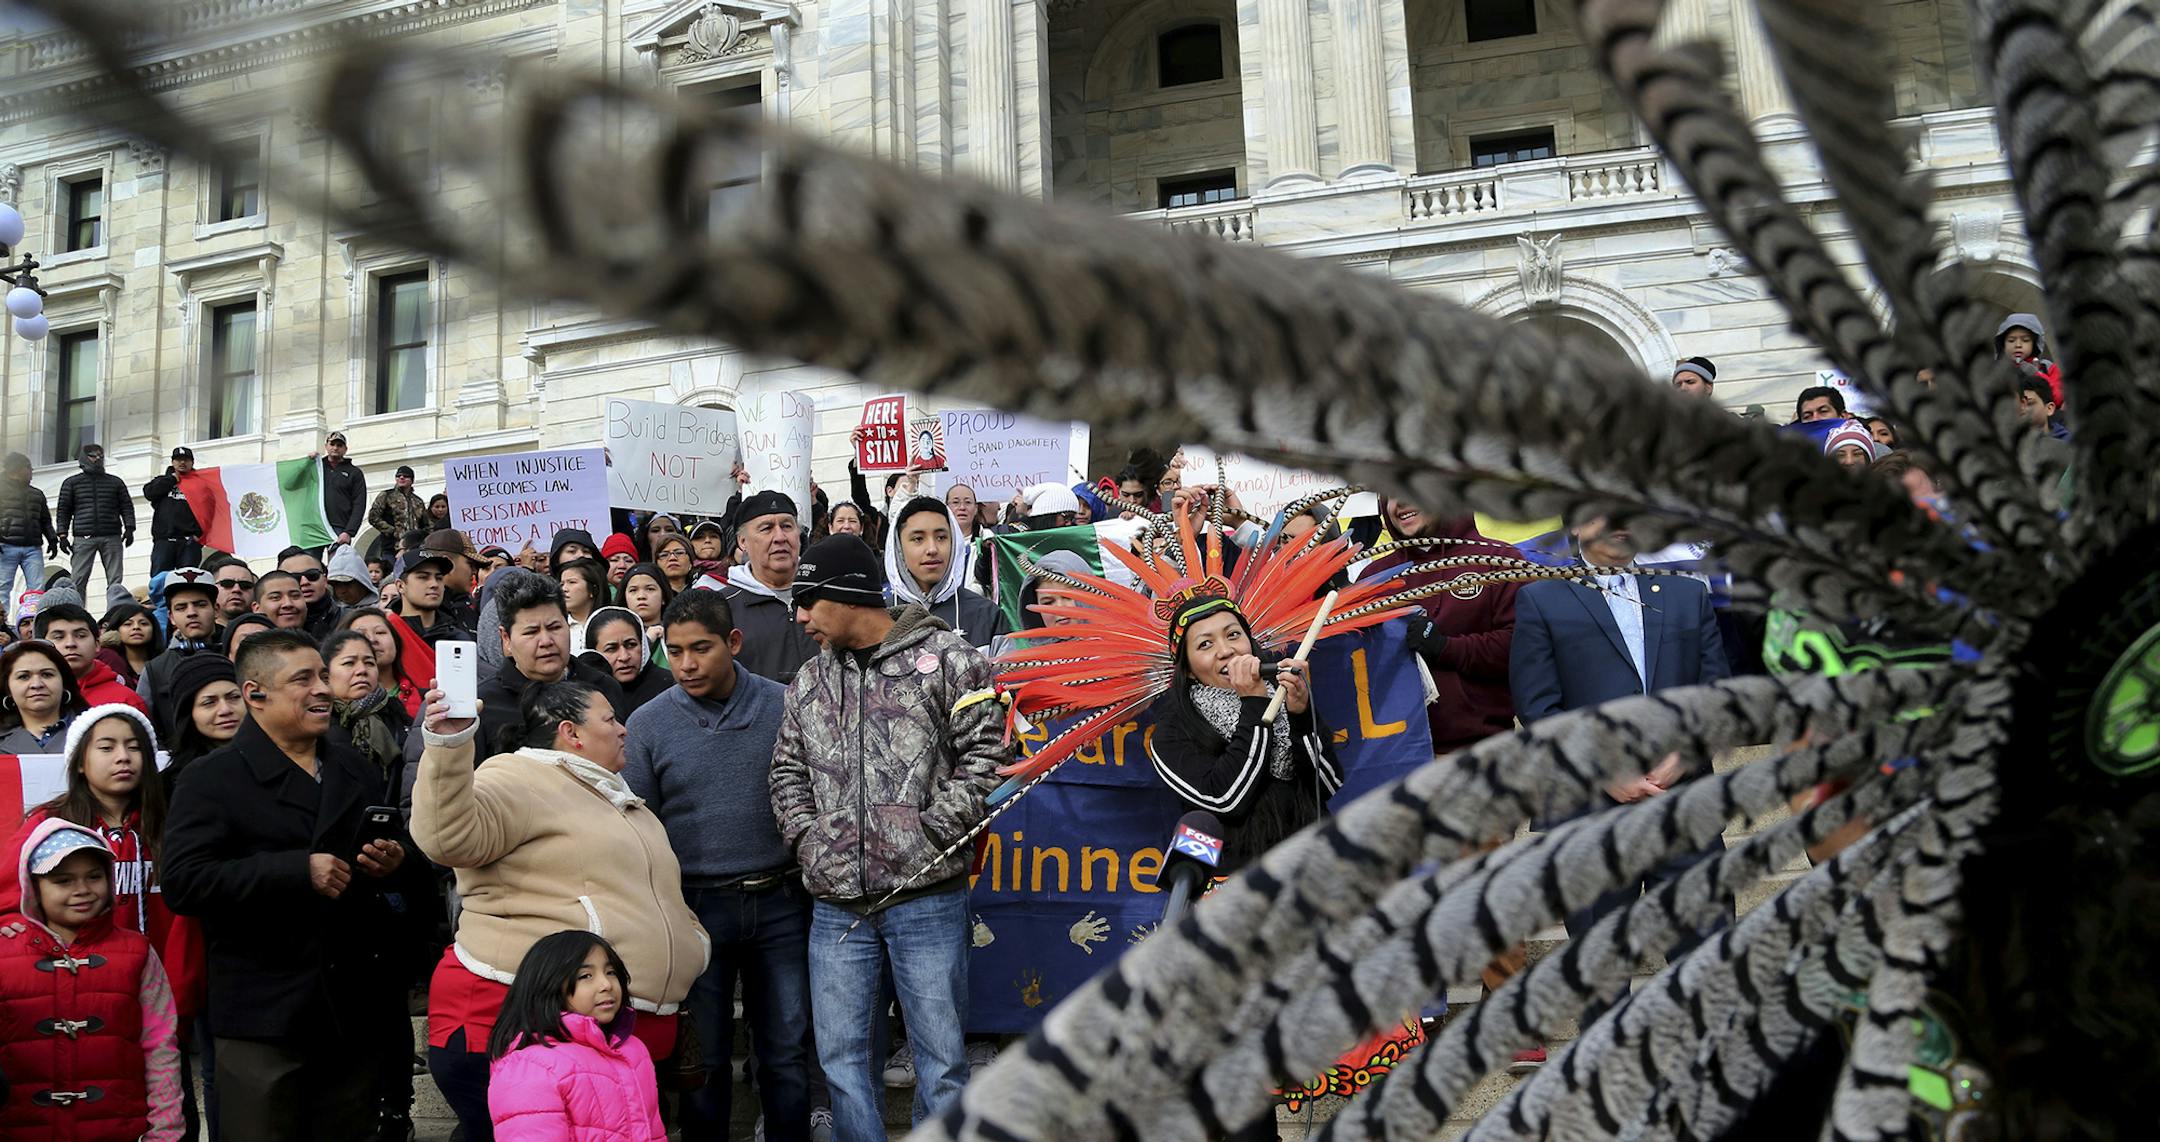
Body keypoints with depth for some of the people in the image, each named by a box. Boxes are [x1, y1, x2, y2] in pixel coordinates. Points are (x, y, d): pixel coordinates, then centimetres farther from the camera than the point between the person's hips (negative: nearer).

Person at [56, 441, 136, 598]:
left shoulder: (115, 482, 17)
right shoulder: (71, 483, 14)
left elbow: (126, 507, 13)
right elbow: (63, 510, 11)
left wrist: (129, 528, -1)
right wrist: (63, 535, 1)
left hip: (112, 537, 1)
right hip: (83, 537, -1)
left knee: (115, 581, -4)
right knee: (77, 581, -7)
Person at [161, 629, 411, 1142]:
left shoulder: (359, 774, 16)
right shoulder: (212, 778, -2)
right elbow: (184, 883, -15)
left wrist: (392, 864, 2)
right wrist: (299, 870, -21)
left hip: (353, 1010, 5)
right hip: (264, 1018, -5)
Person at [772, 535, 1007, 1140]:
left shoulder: (946, 658, -4)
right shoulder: (809, 681, 13)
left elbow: (986, 752, -8)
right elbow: (789, 769, 19)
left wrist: (932, 830, -13)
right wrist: (804, 835, 3)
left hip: (926, 893, -5)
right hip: (835, 902, 5)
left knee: (941, 1057, 4)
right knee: (841, 1056, 11)